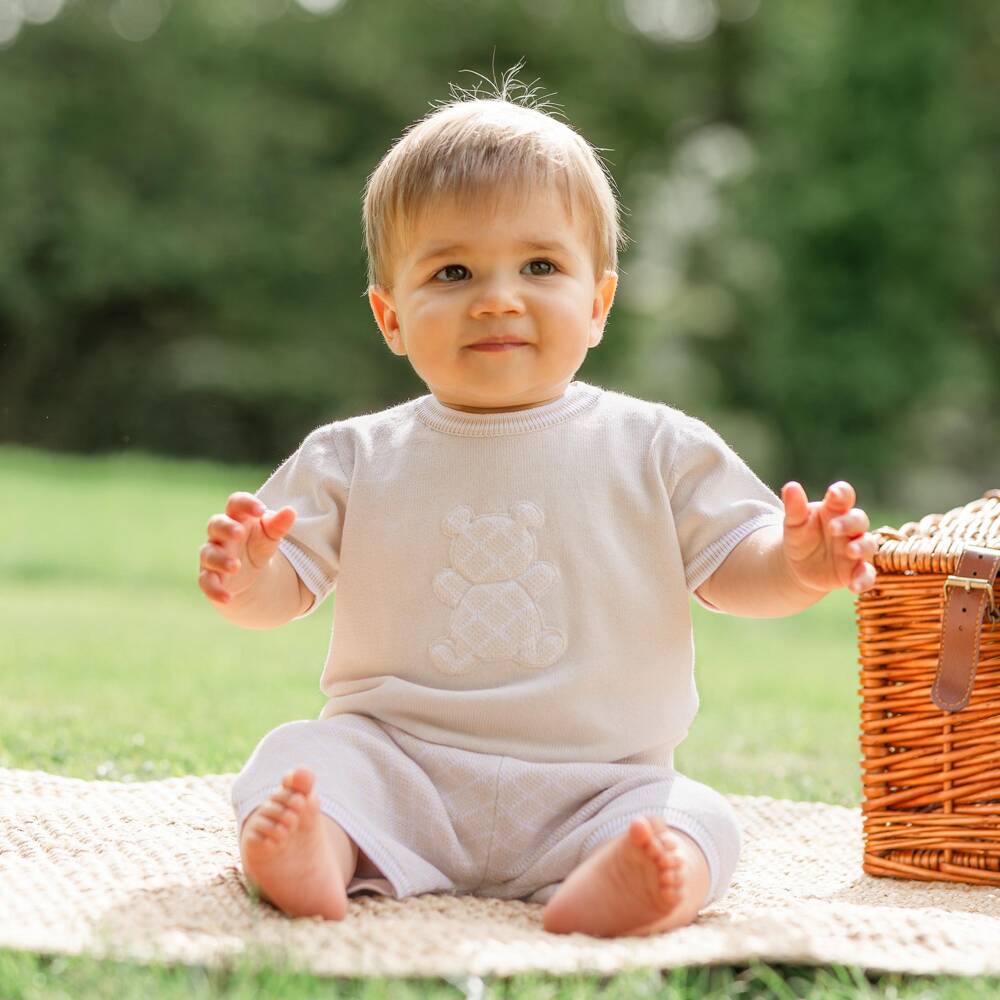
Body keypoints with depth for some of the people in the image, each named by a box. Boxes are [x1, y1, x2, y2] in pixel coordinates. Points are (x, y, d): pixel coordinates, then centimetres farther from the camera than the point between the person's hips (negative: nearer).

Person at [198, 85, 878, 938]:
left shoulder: (656, 449, 4)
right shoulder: (356, 460, 5)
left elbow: (733, 569, 3)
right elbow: (286, 587, 5)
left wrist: (798, 566, -19)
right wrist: (246, 574, -19)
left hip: (591, 789, 0)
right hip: (398, 765, 1)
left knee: (699, 822, -26)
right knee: (301, 758, -24)